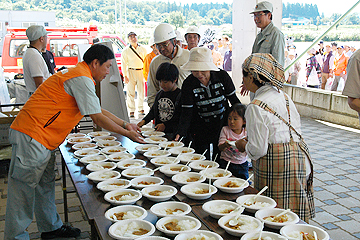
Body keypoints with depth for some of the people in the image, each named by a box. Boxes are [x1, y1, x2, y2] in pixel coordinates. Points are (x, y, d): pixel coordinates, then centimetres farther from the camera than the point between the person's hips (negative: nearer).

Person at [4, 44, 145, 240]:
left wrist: (124, 124, 22)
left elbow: (98, 110, 24)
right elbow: (98, 119, -14)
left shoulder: (76, 75, 17)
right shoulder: (81, 79, -16)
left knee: (45, 185, 18)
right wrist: (126, 133, -3)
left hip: (38, 138, 11)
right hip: (31, 136, -11)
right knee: (23, 190, -1)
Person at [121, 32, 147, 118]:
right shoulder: (126, 51, 1)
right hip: (131, 72, -2)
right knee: (130, 92, -3)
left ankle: (141, 109, 18)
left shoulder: (143, 49, 9)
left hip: (141, 72, 3)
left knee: (141, 91, 5)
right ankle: (131, 110, 4)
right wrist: (125, 76, -7)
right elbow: (123, 64, 0)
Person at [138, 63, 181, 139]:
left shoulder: (180, 95, -7)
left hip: (172, 134, -6)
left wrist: (165, 126, -12)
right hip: (158, 132, 6)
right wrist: (144, 121, 11)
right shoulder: (159, 94, 15)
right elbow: (153, 111, 27)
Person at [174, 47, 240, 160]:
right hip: (200, 129, -1)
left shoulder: (222, 76, -10)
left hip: (223, 125, 1)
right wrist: (180, 133, -27)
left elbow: (234, 100, 2)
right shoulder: (188, 84, -12)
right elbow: (186, 112, -13)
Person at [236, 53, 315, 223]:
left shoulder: (255, 108, -16)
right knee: (292, 218, 17)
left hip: (276, 165, -8)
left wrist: (244, 146, 5)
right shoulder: (283, 96, 9)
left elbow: (258, 150, -18)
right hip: (298, 157, 8)